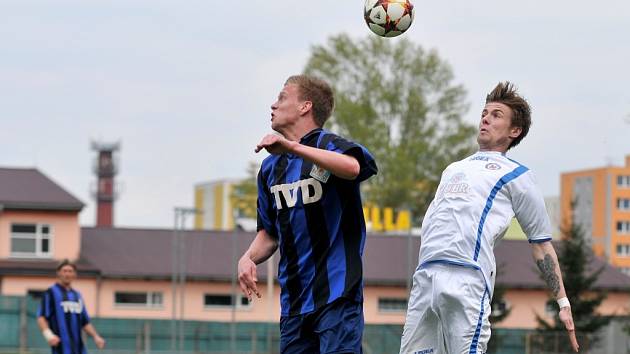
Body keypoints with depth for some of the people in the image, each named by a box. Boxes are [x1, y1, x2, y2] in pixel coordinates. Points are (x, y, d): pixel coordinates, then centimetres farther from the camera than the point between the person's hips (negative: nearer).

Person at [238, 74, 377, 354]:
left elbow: (352, 167, -29)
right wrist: (248, 258, 2)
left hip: (336, 291, -7)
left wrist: (292, 147, -34)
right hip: (293, 299, 7)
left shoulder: (330, 145, -4)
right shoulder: (271, 167, 17)